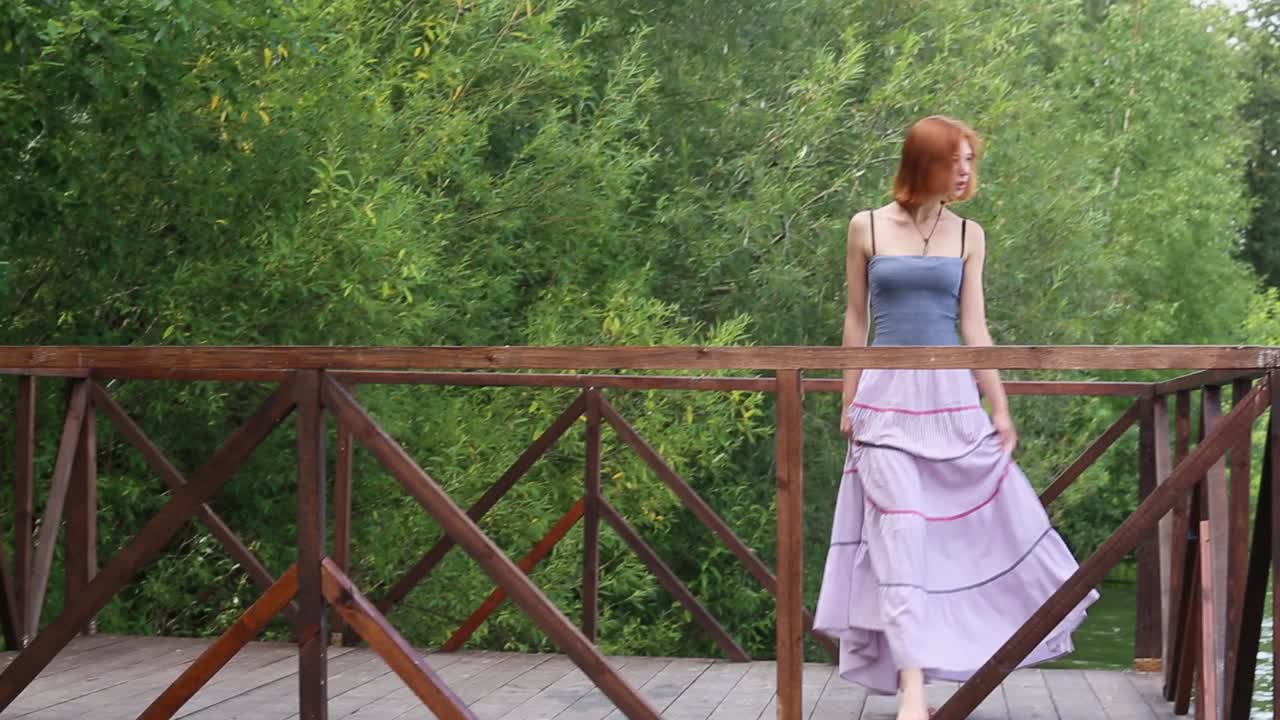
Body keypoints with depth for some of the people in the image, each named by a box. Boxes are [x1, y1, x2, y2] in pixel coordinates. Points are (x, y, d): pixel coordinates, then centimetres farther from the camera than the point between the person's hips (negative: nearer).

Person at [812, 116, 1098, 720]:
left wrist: (1000, 408, 3)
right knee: (901, 533, -11)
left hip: (953, 396, 3)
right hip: (888, 397, -3)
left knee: (998, 519, 5)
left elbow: (974, 327, 7)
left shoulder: (968, 235, 6)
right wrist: (849, 402, 4)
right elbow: (856, 319, 6)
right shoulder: (867, 227, 1)